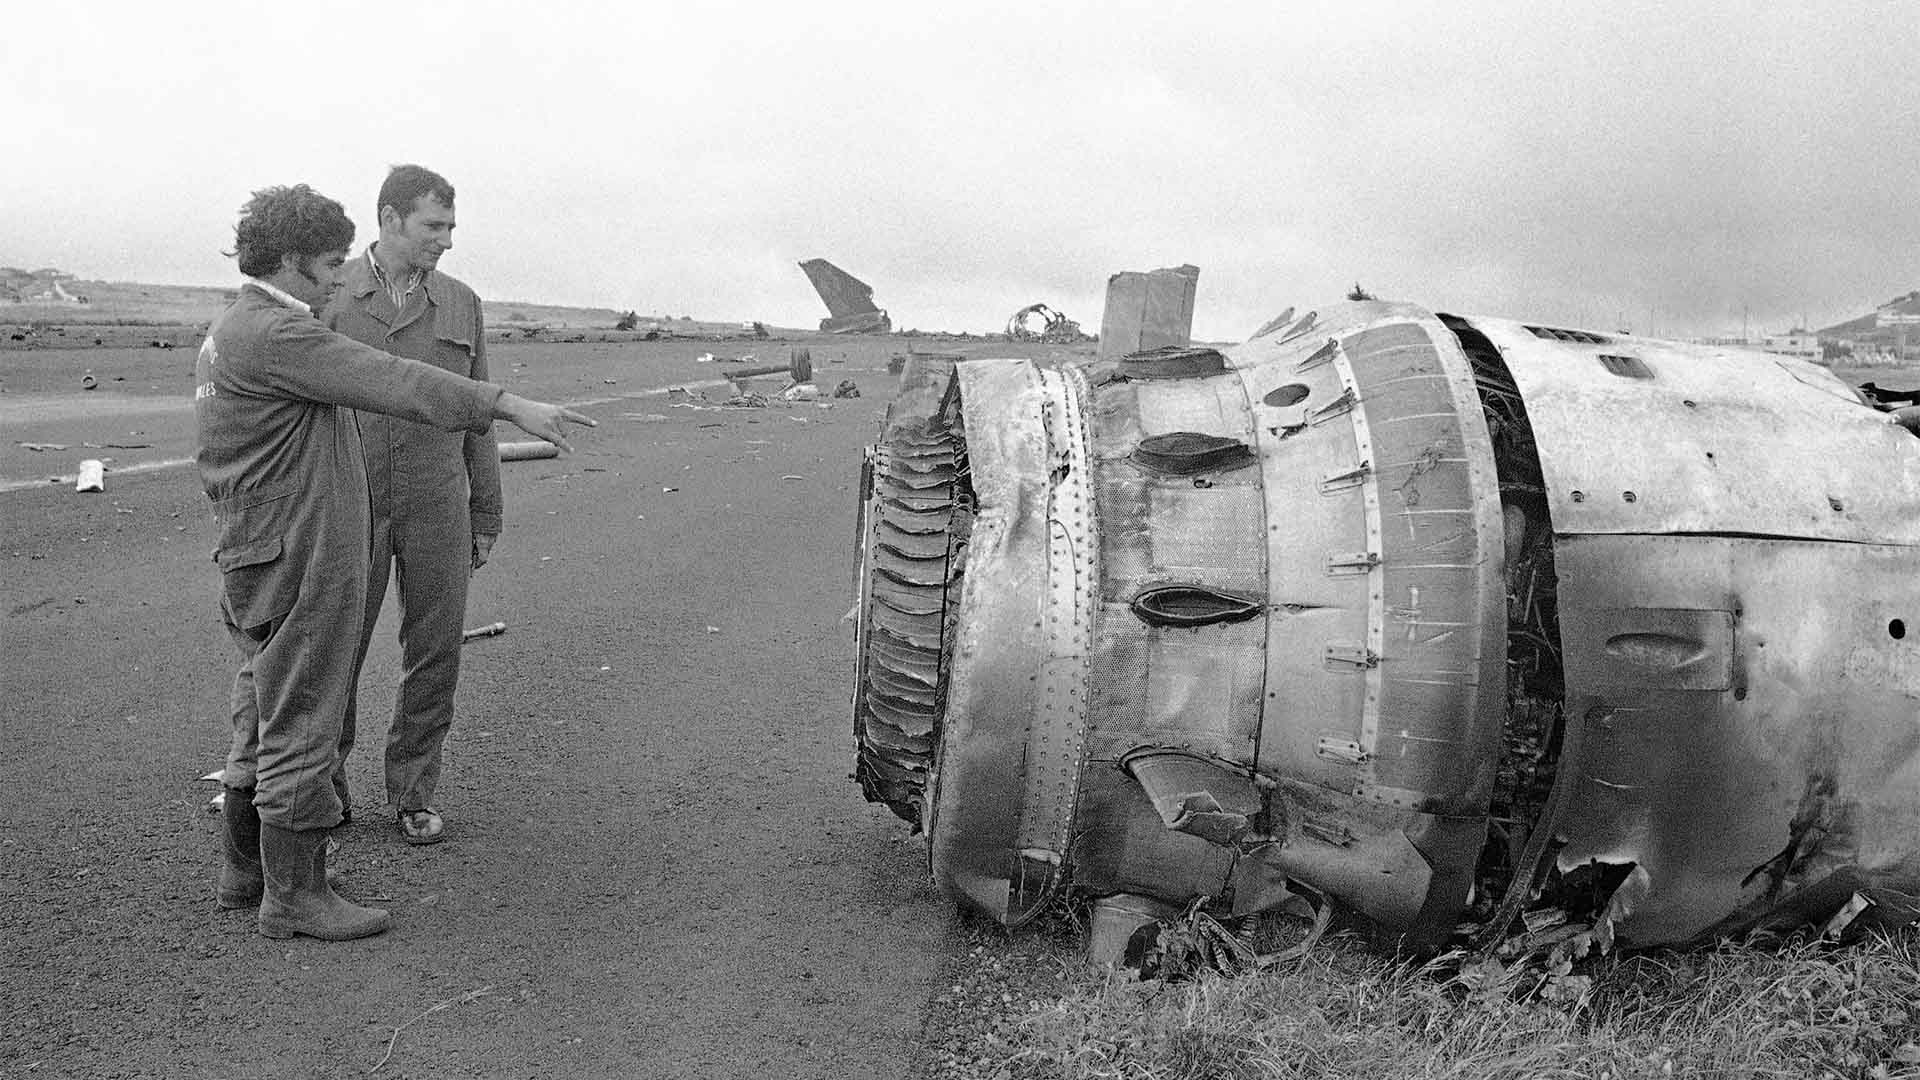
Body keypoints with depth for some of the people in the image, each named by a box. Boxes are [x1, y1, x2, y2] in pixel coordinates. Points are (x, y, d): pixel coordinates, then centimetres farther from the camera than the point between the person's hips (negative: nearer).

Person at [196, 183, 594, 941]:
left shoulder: (230, 332, 16)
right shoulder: (276, 334, -18)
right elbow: (393, 383, -26)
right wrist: (510, 407, -27)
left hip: (260, 558, 11)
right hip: (300, 562, -11)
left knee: (264, 722, 19)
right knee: (300, 729, -2)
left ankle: (244, 871, 30)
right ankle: (294, 894, 8)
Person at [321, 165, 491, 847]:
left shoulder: (460, 304, 6)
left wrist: (486, 518, 9)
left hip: (437, 508, 2)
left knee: (434, 657, 4)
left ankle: (411, 792, 20)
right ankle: (326, 773, 29)